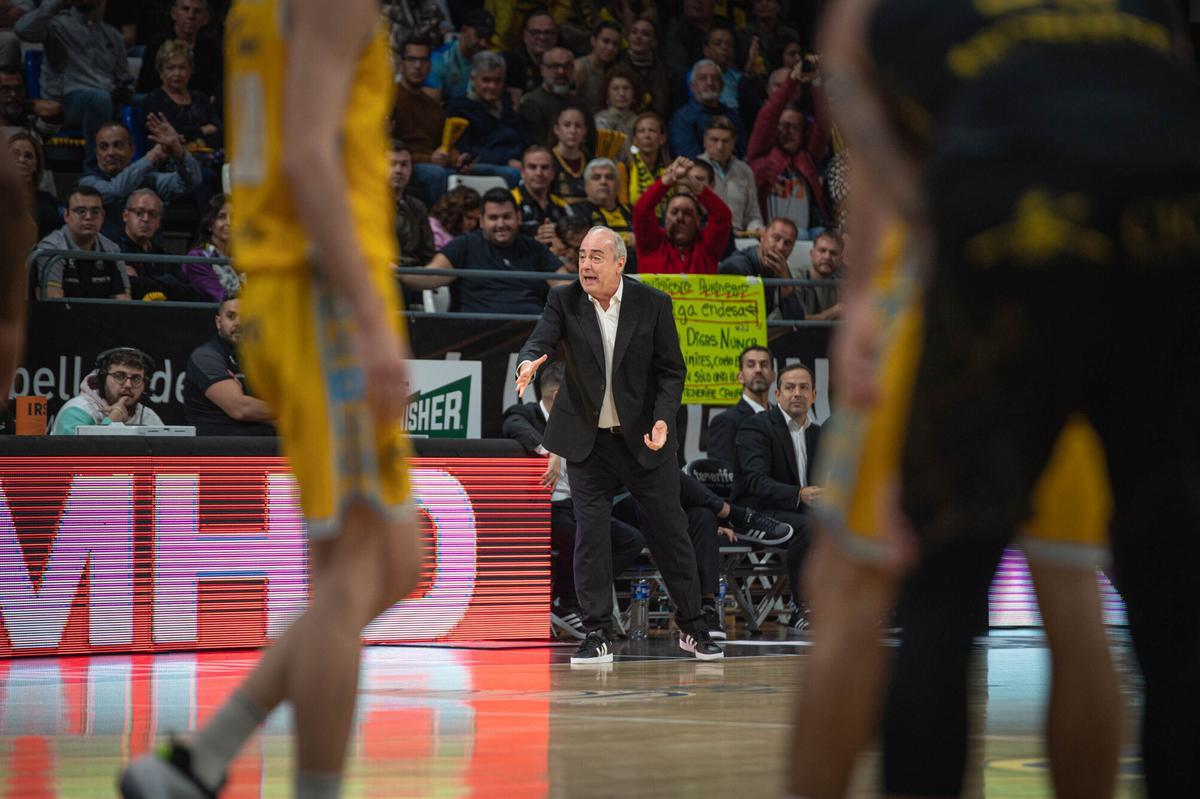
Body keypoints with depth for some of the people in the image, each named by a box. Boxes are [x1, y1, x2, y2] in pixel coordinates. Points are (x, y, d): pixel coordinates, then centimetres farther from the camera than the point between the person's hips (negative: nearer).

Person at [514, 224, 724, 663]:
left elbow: (672, 370, -2)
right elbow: (541, 339, -18)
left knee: (670, 531, 5)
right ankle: (597, 634, 1)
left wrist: (663, 420, -17)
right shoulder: (564, 301, -2)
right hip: (588, 440, 0)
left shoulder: (653, 304, -4)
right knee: (590, 533, -5)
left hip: (645, 439, 0)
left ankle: (692, 627, 19)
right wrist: (529, 362, -42)